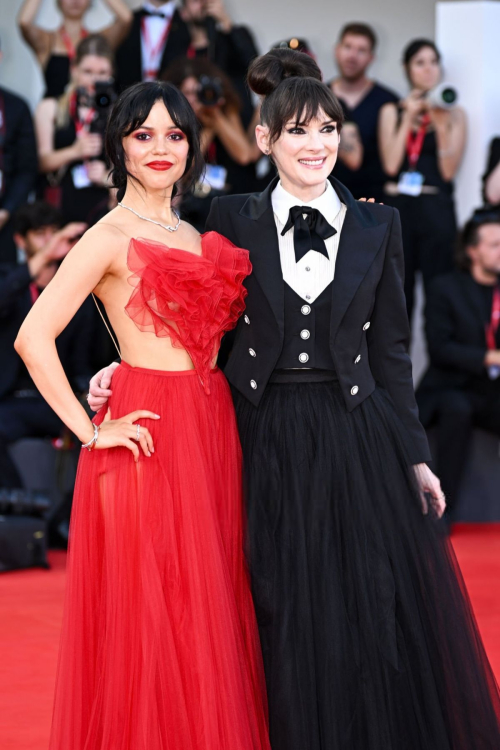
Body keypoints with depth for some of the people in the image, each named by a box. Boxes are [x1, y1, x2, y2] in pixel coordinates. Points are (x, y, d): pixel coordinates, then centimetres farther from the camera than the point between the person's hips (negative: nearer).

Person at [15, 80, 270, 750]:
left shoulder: (193, 236, 16)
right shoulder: (111, 236, -7)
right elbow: (33, 337, -15)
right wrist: (91, 432, -13)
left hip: (212, 431, 7)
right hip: (151, 435, -7)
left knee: (209, 611, 10)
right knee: (151, 616, -2)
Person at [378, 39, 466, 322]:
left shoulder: (454, 114, 8)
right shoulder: (392, 112, 10)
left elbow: (449, 170, -2)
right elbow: (391, 165, -3)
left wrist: (442, 126, -11)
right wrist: (408, 119, -5)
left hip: (437, 210, -1)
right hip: (399, 207, 1)